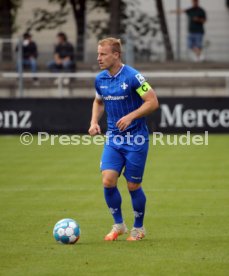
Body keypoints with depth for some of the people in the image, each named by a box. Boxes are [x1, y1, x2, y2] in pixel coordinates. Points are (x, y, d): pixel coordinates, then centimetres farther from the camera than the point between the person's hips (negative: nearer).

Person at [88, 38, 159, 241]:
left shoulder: (132, 76, -16)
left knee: (133, 185, 2)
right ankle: (118, 225, 9)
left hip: (136, 138, -5)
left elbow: (153, 102, -15)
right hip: (113, 138, 5)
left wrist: (130, 116, -25)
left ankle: (139, 228, 23)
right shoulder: (100, 79, 3)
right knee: (108, 180, -10)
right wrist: (94, 122, 4)